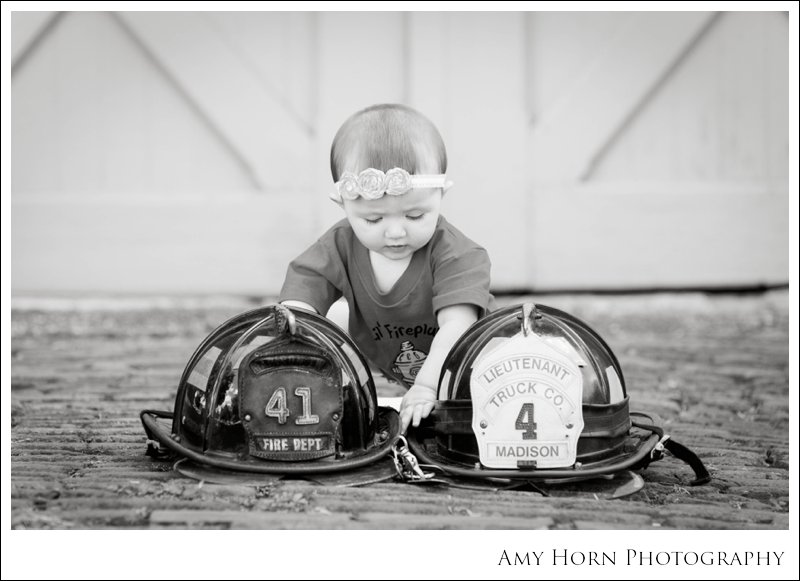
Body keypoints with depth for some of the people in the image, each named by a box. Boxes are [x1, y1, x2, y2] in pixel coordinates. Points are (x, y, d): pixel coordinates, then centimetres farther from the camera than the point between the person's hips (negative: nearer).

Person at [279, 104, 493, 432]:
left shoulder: (456, 256, -27)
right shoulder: (339, 247, -15)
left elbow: (456, 328, -40)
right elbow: (296, 308, -23)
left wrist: (428, 385, -55)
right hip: (382, 379, 5)